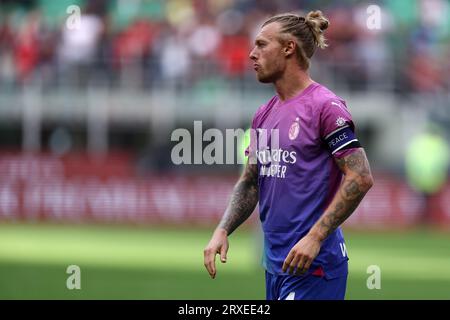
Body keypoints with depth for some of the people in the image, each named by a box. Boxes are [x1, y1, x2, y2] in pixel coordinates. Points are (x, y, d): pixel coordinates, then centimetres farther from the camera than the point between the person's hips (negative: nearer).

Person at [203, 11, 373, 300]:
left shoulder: (325, 106, -10)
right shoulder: (263, 115, 14)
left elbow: (360, 179, -15)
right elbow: (249, 182, 20)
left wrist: (314, 238, -20)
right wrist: (222, 231, 4)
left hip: (312, 265, -8)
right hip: (274, 263, 8)